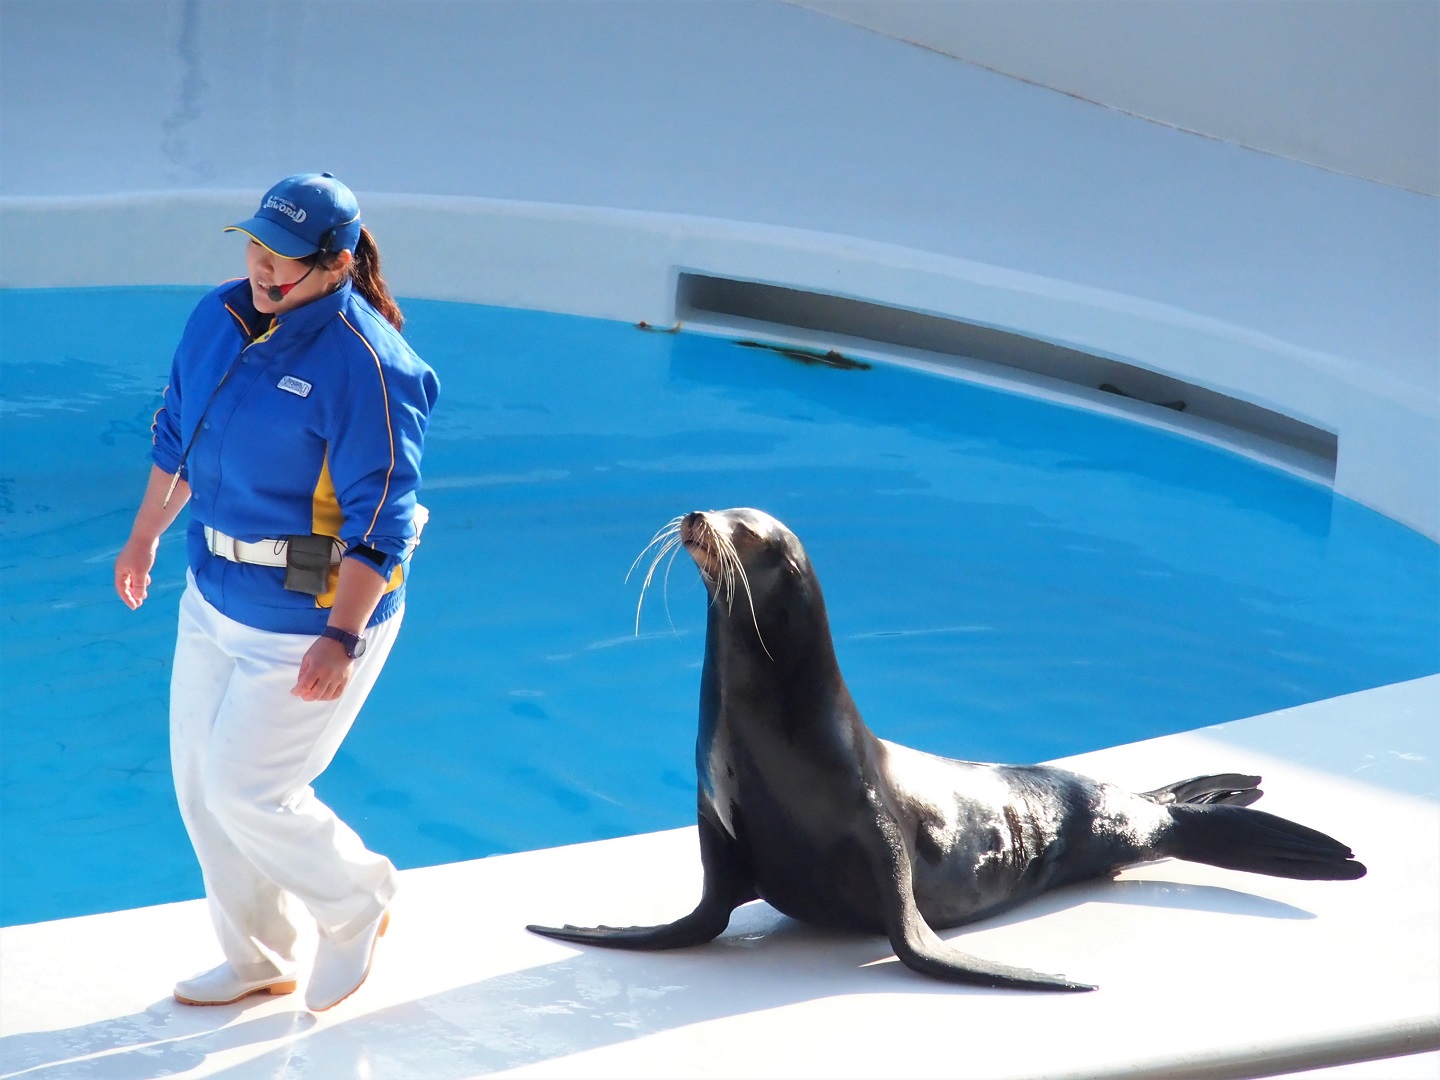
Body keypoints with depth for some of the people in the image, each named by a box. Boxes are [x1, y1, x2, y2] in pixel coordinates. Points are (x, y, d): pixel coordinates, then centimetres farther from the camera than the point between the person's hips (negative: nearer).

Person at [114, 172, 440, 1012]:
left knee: (246, 787, -3)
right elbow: (179, 436, 16)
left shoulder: (362, 363, -24)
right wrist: (146, 535, 24)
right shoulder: (218, 318, -1)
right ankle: (258, 959, 33)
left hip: (315, 615, -8)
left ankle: (358, 904, 25)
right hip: (217, 594, 8)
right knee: (200, 782, 14)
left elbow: (379, 518, -23)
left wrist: (343, 637, -27)